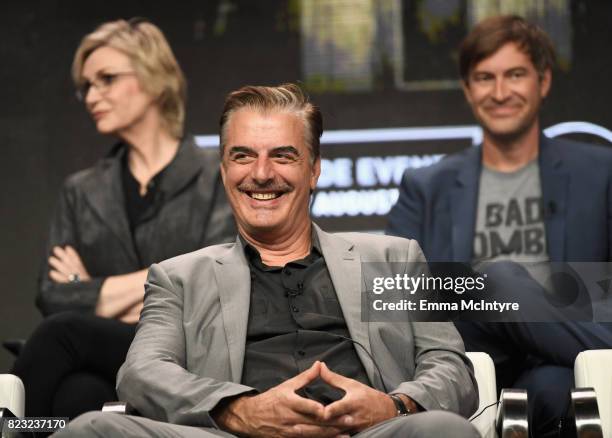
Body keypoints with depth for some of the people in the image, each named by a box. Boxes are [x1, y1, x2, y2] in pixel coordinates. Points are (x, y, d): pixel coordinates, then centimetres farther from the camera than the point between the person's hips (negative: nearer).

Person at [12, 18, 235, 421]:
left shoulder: (221, 177, 8)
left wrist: (100, 296, -1)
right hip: (108, 374, 3)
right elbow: (53, 299, 6)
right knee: (77, 394, -36)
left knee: (66, 331, -32)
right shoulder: (82, 192, 21)